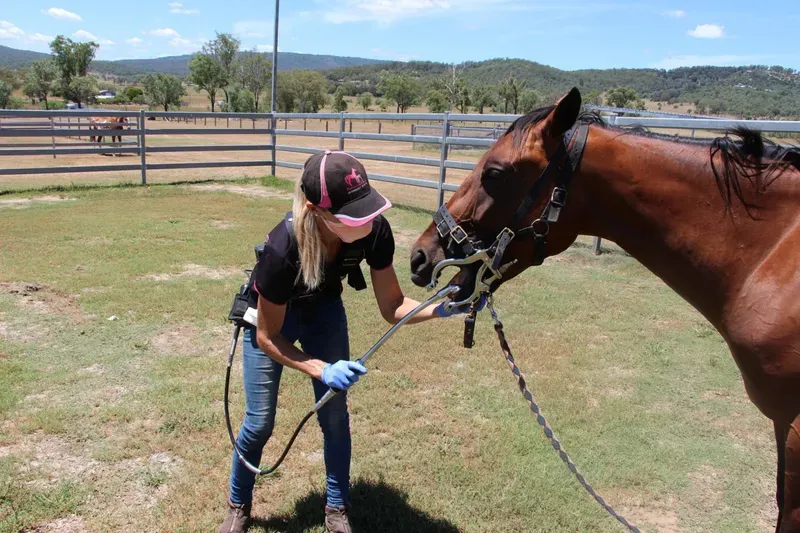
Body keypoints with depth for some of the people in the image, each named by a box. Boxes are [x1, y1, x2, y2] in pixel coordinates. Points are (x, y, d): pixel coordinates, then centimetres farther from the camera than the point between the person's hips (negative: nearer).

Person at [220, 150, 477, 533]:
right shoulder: (283, 247, -42)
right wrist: (322, 370, -39)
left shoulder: (374, 231, -32)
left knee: (335, 415, 3)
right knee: (260, 422, 3)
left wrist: (438, 309, -38)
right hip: (271, 315, -3)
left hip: (323, 311, 3)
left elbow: (391, 308, -20)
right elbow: (268, 337, -27)